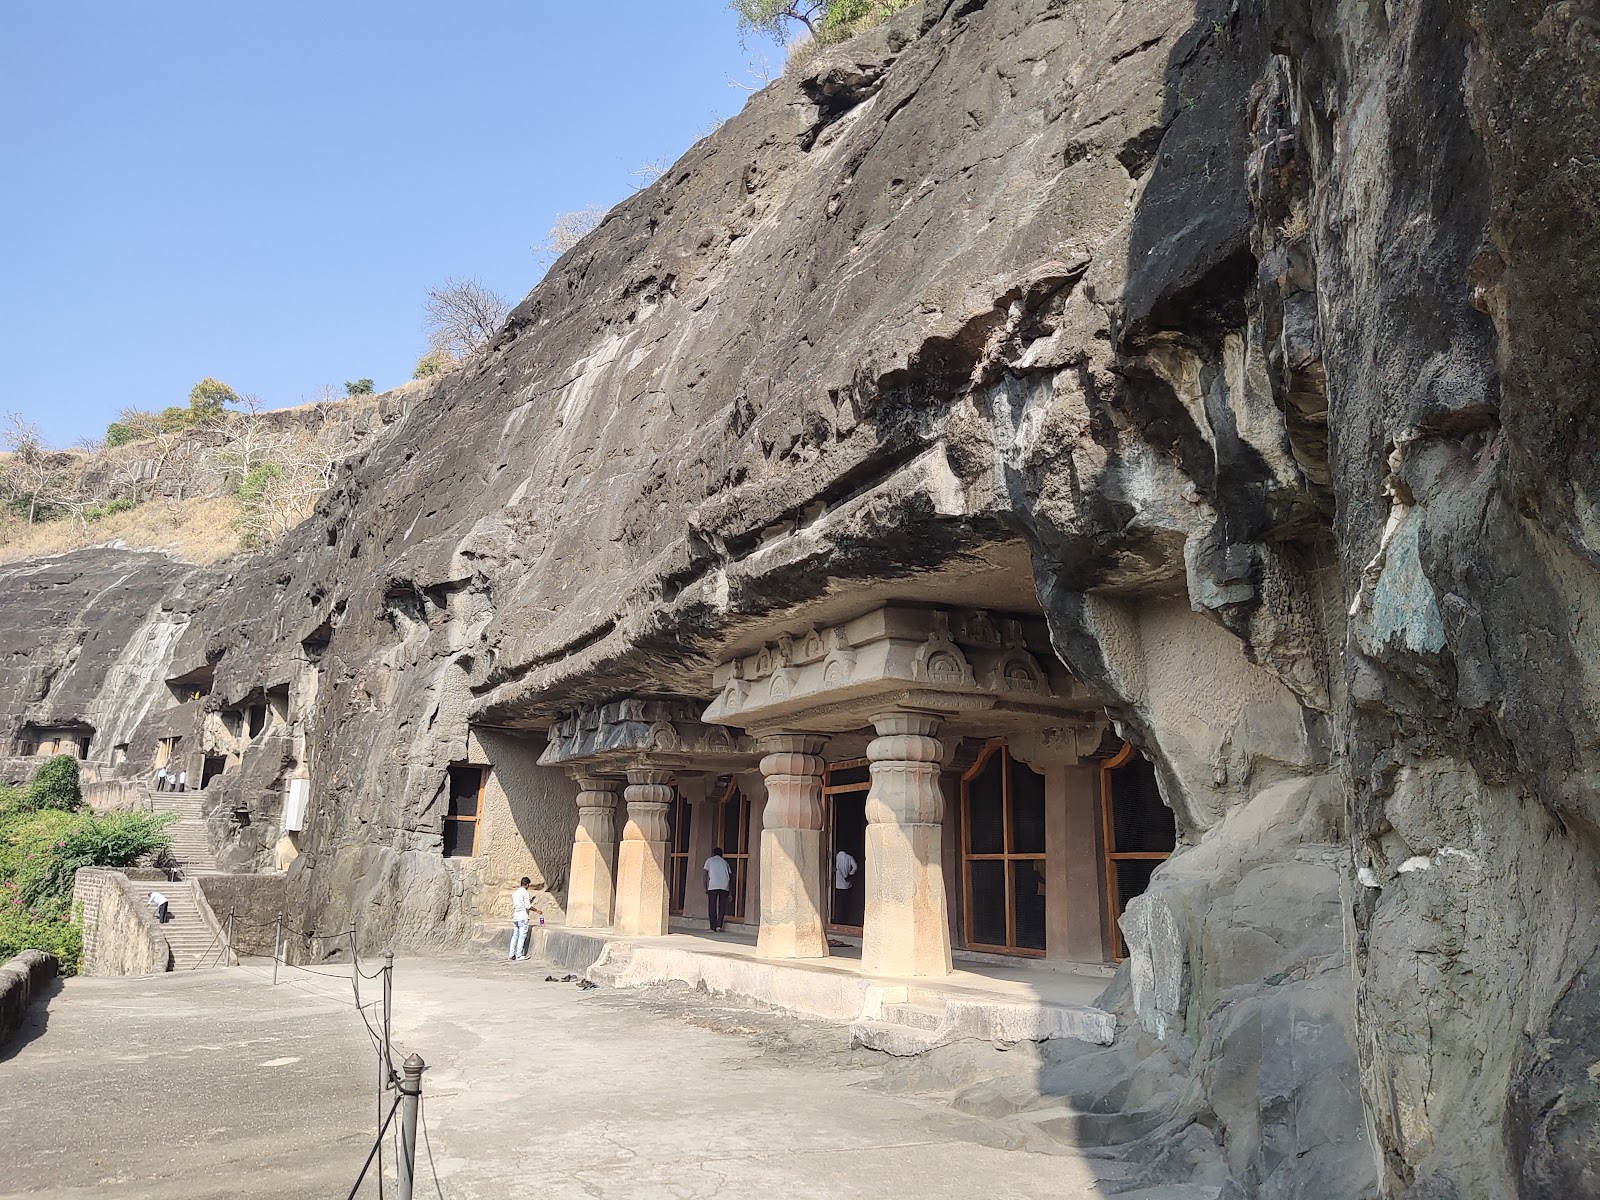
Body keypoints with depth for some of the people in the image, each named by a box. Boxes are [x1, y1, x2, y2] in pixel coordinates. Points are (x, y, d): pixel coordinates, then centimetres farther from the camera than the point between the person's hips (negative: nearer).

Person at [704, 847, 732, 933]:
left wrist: (705, 888, 8)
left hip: (713, 887, -2)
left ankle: (713, 927, 2)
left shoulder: (709, 860, 16)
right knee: (722, 907, 9)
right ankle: (719, 926, 0)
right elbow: (730, 875, 17)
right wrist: (730, 891, 22)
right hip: (724, 887, 2)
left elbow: (705, 874, 6)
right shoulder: (725, 862, 23)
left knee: (712, 907, 4)